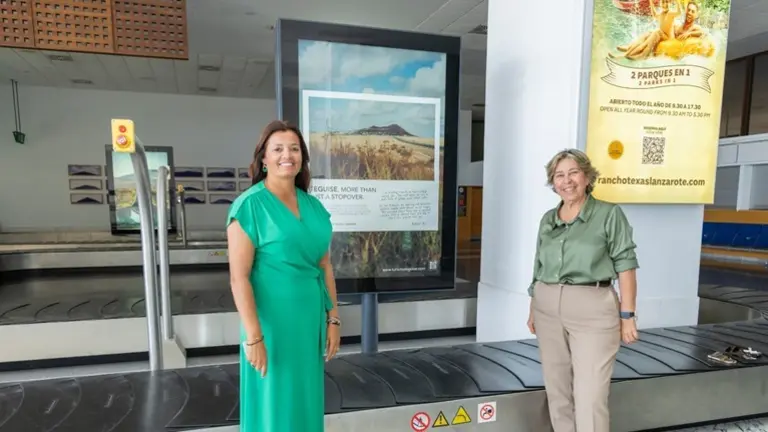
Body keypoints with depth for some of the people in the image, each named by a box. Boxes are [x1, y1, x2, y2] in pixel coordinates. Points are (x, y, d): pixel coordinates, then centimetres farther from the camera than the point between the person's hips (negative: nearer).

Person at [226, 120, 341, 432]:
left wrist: (333, 319, 7)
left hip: (310, 320, 6)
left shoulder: (314, 206, 6)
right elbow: (238, 277, -16)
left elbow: (325, 266, 9)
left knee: (306, 401, 18)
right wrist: (253, 336, -18)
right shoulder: (249, 206, -12)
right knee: (273, 404, 9)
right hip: (272, 322, -6)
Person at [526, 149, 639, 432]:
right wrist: (533, 310, 15)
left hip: (593, 310, -5)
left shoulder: (609, 214, -4)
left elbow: (625, 266, -6)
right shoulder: (548, 219, 10)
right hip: (548, 310, 5)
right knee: (556, 390, 12)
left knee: (590, 396, -2)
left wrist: (627, 315, -10)